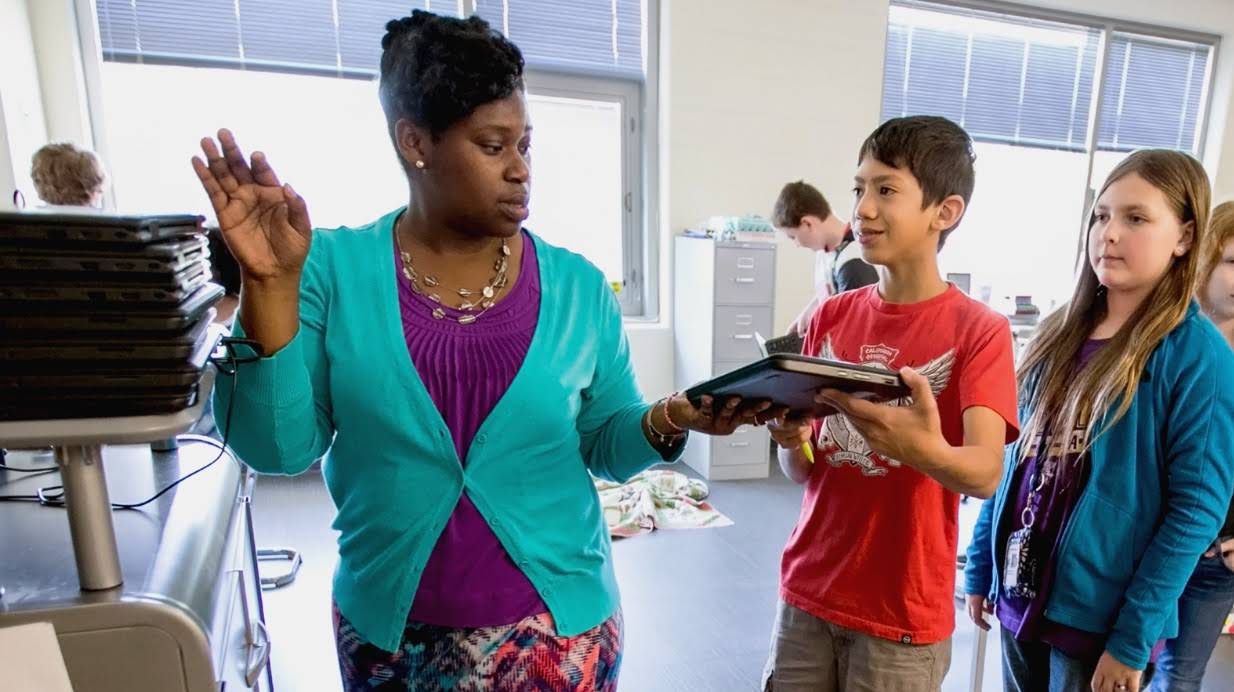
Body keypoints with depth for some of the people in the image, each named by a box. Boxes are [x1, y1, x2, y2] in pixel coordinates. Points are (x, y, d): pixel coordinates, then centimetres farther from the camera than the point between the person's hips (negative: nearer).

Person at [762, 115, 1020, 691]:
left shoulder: (978, 330, -10)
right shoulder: (831, 317, 0)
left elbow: (984, 473, -22)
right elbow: (802, 472, 2)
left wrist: (926, 451, -42)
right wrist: (791, 441, -20)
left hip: (903, 614, -3)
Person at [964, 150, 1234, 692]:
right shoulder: (1059, 333, 3)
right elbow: (1015, 459, 7)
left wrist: (1132, 638, -15)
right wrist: (980, 567, 8)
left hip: (1097, 614, -5)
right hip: (1020, 593, 5)